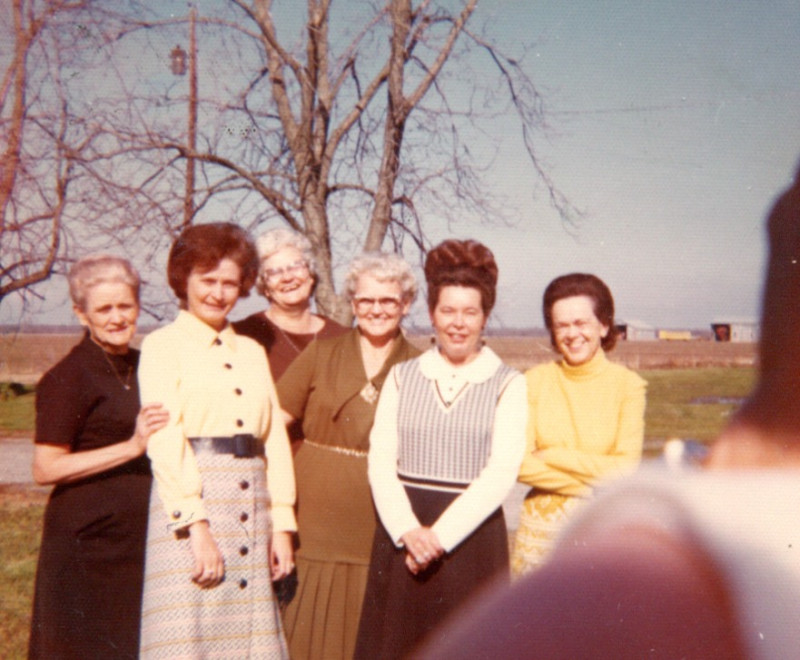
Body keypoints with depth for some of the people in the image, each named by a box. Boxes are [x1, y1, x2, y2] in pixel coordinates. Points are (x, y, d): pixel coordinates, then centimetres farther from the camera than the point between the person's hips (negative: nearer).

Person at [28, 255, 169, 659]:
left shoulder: (142, 367, 11)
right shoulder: (66, 378, -10)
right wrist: (133, 446, -22)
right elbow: (45, 469, -17)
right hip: (89, 540, -7)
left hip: (140, 536, 7)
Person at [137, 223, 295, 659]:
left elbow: (275, 439, 14)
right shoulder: (163, 345, 2)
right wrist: (196, 525, -17)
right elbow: (164, 440, -9)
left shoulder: (252, 352, 18)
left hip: (251, 508, 5)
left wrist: (282, 524, 7)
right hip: (189, 504, -5)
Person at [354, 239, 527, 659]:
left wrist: (440, 536, -14)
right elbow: (381, 462, 1)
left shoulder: (507, 384, 1)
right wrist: (407, 530, -13)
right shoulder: (402, 377, 8)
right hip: (401, 535, 2)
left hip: (471, 537, -2)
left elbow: (501, 473, -7)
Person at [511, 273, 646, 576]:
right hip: (542, 524, 1)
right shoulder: (535, 381, 1)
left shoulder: (627, 384, -1)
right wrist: (589, 486, -11)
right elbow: (520, 465, -7)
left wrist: (553, 456, -8)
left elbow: (626, 469, -8)